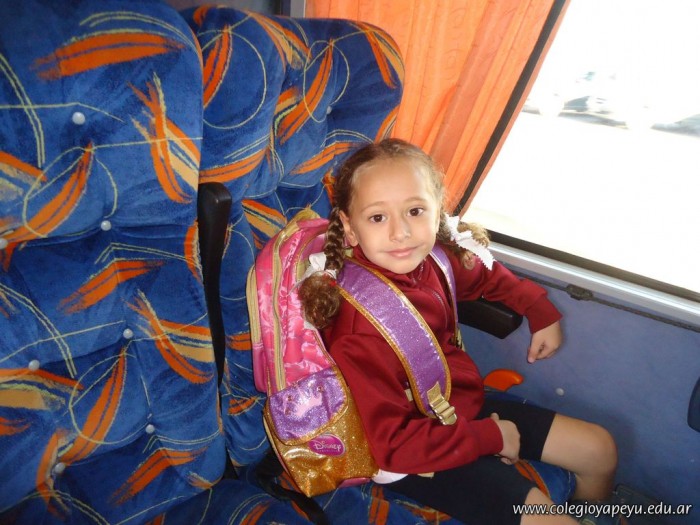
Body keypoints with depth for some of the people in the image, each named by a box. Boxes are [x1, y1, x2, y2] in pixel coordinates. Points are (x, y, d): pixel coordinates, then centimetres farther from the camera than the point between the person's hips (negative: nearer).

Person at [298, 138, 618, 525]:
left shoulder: (430, 260, -10)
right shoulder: (360, 326, -32)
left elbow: (486, 276, 15)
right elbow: (393, 445, -28)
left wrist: (541, 311, 14)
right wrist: (489, 436, -19)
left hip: (468, 407, 8)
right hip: (419, 458, -7)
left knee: (600, 452, 16)